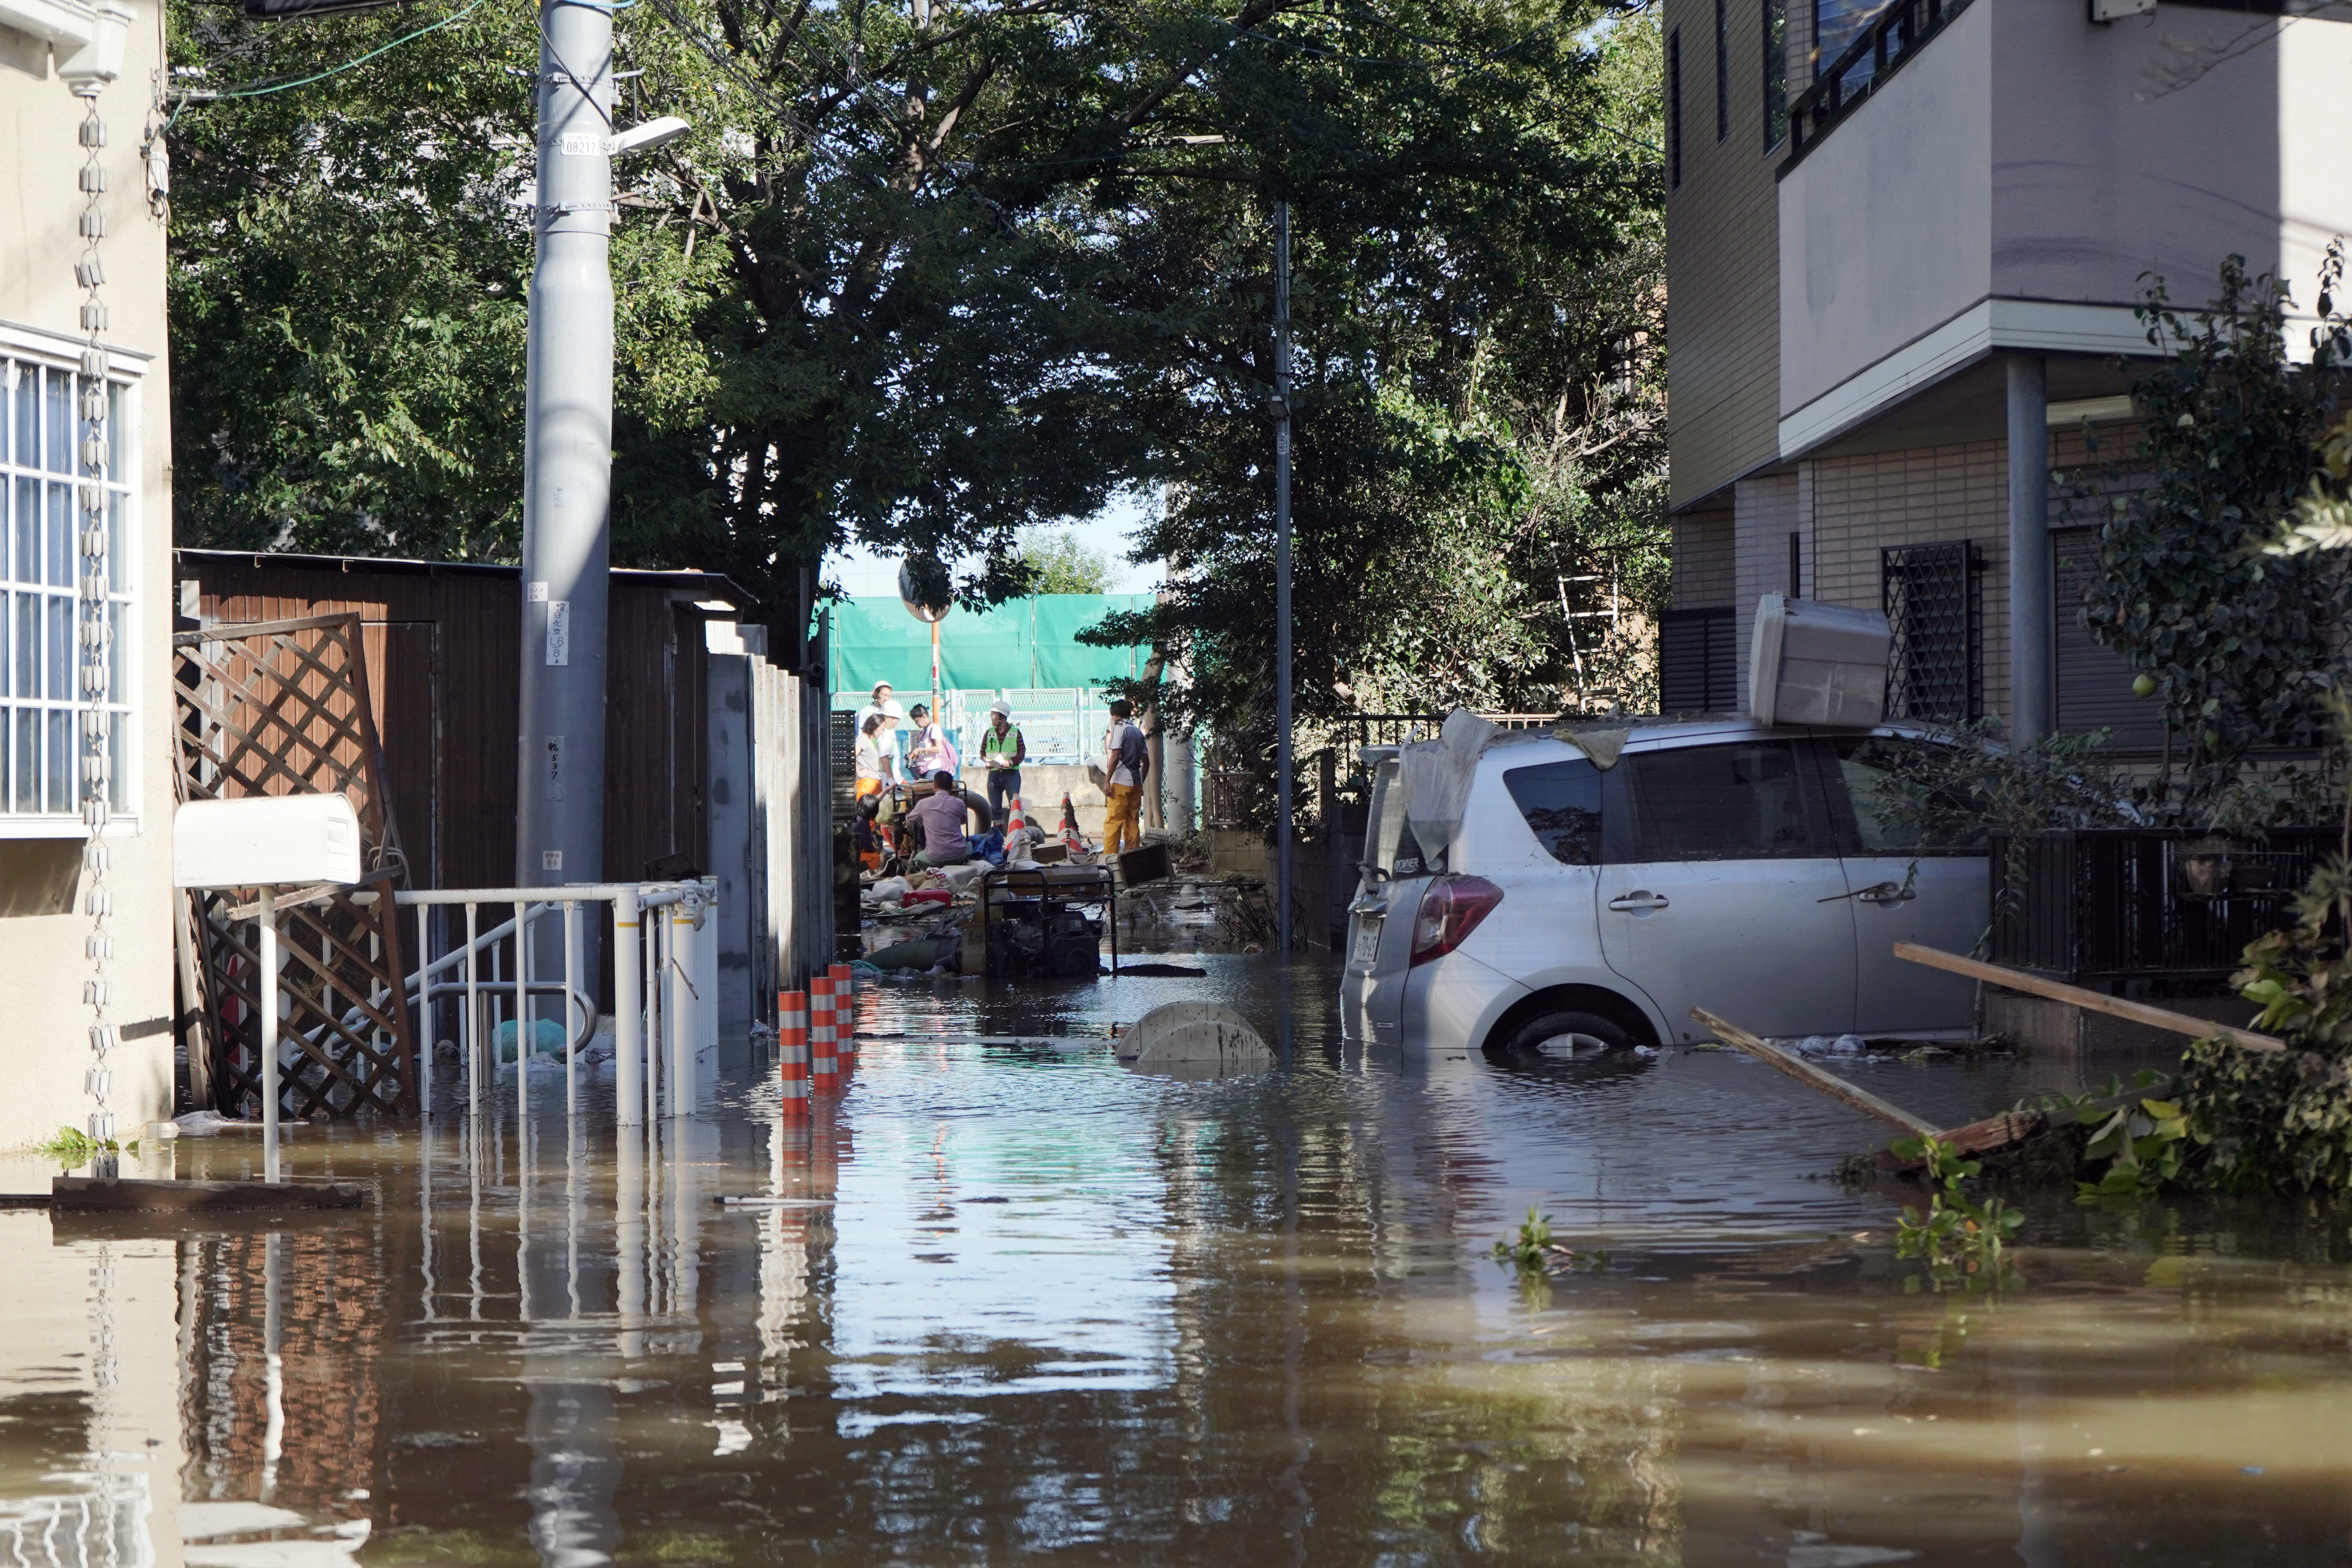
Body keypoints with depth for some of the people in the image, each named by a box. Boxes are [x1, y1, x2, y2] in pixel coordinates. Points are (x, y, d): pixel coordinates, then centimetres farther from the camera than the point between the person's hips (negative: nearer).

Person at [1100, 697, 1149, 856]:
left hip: (1121, 783, -7)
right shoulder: (1138, 732, 15)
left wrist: (1107, 782, -15)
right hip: (1136, 783, 7)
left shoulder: (1120, 729, -6)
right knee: (1132, 823, 9)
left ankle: (1109, 857, -10)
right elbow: (1146, 762, 16)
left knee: (1113, 822, -6)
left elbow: (1115, 757, -16)